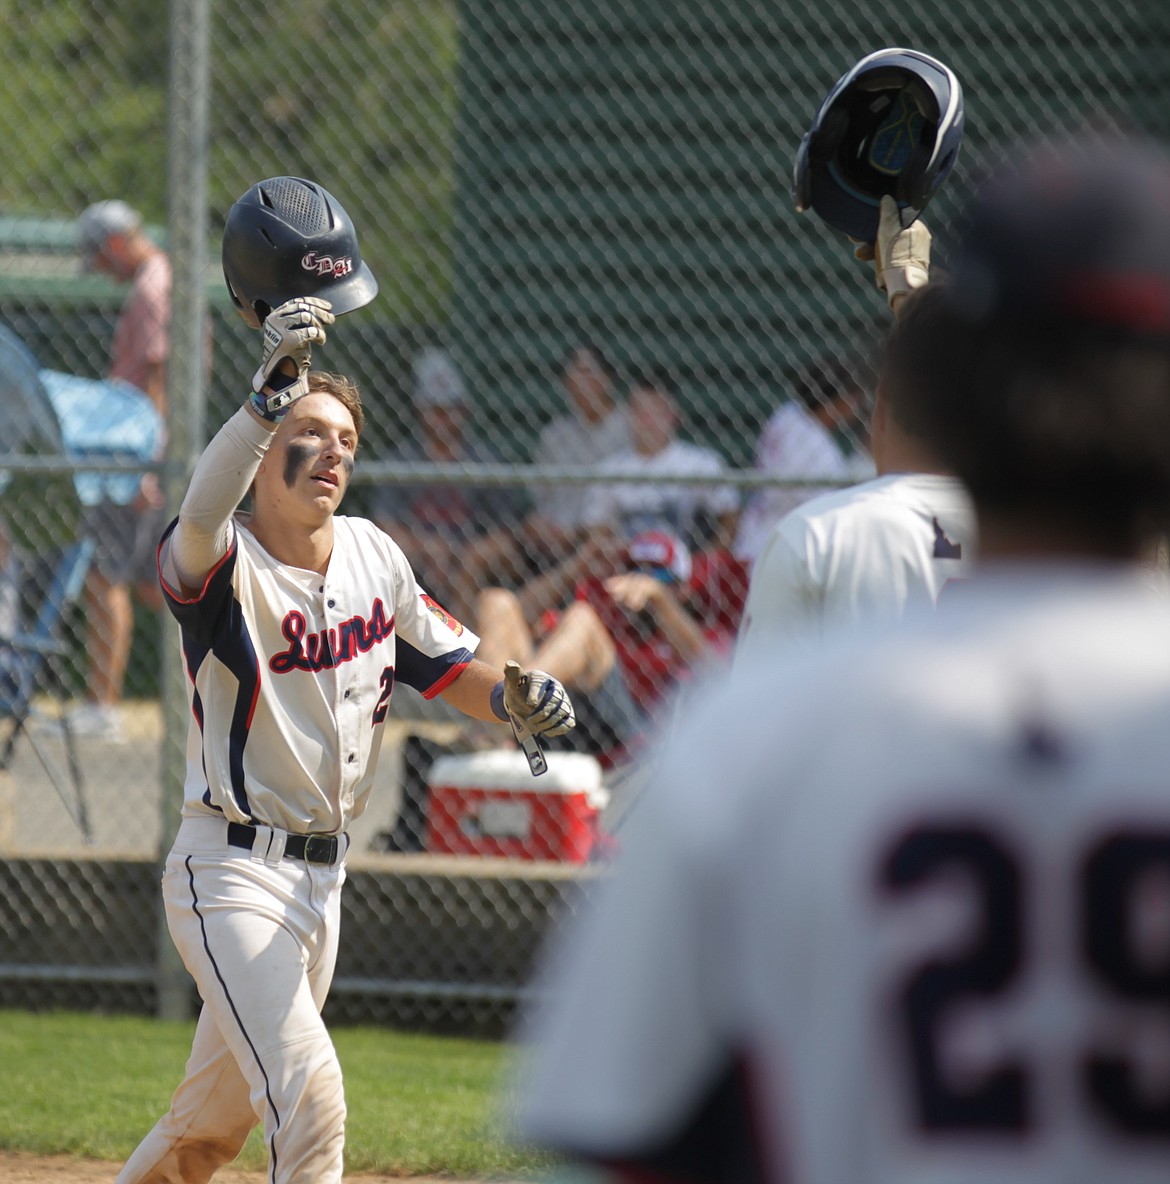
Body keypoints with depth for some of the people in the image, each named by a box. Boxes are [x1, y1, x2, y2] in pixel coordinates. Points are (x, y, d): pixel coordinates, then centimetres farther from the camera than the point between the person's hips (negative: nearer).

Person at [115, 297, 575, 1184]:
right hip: (232, 876, -7)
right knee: (309, 1093, -21)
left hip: (323, 874, 7)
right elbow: (202, 517, -41)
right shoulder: (228, 567, -17)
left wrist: (510, 697, -10)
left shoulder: (373, 555, 5)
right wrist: (270, 394, -56)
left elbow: (442, 664, 14)